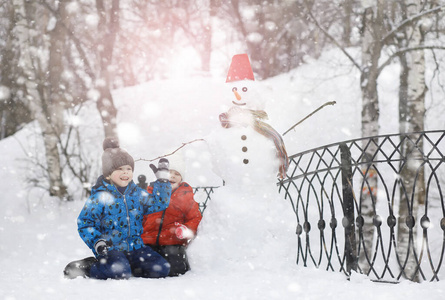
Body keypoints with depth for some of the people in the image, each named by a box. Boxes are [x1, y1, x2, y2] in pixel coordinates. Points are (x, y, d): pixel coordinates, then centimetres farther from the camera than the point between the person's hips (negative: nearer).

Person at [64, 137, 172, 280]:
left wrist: (162, 179, 9)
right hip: (110, 249, -5)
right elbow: (84, 223, -3)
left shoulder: (137, 193, 9)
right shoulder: (100, 196, -6)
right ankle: (84, 267, -8)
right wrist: (97, 242, -18)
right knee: (119, 272, -34)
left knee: (161, 269, -13)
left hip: (135, 247, 5)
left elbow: (159, 203, 18)